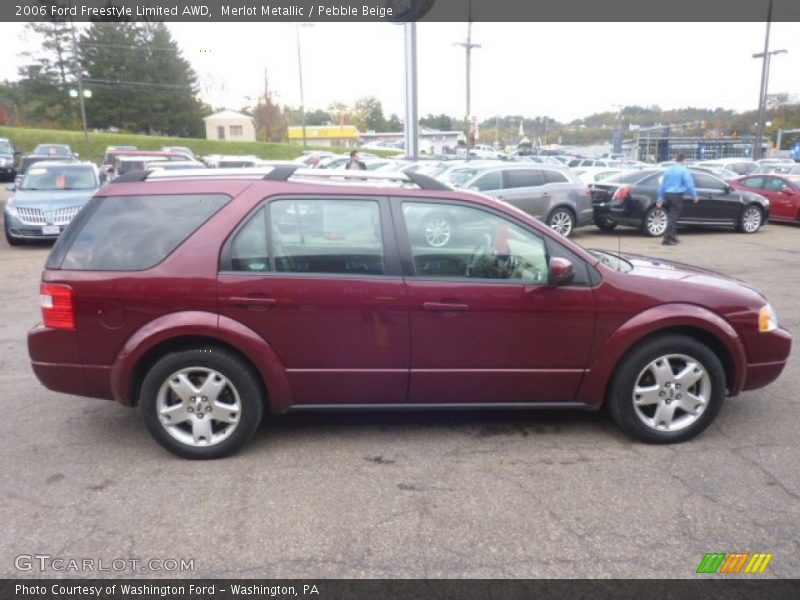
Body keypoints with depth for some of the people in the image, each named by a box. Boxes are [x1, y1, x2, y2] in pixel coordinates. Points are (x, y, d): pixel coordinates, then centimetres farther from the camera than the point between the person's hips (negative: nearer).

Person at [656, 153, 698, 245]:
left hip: (667, 195, 7)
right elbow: (689, 185, -9)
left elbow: (662, 184, 16)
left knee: (671, 216, 15)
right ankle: (667, 239, -11)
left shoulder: (668, 170, 12)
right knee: (673, 217, -6)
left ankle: (672, 237, 21)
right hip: (677, 196, -7)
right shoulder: (684, 170, -7)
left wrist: (661, 197, 21)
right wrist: (695, 196, 1)